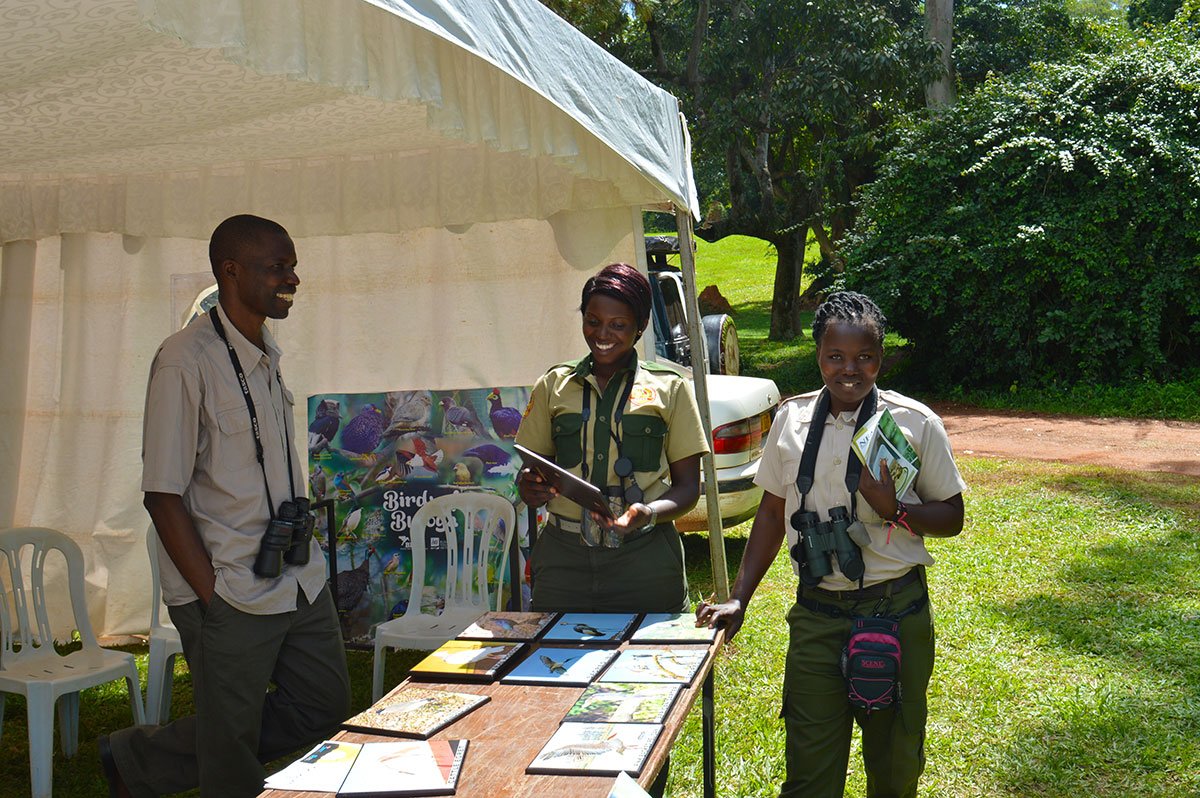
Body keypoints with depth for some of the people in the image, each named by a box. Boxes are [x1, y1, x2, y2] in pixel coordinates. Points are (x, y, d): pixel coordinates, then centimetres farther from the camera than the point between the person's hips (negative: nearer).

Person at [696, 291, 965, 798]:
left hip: (896, 611, -1)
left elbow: (952, 518, 2)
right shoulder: (791, 420, 2)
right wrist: (738, 600, 7)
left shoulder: (915, 423, -5)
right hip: (816, 614, 1)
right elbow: (772, 513, 11)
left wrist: (894, 510, -18)